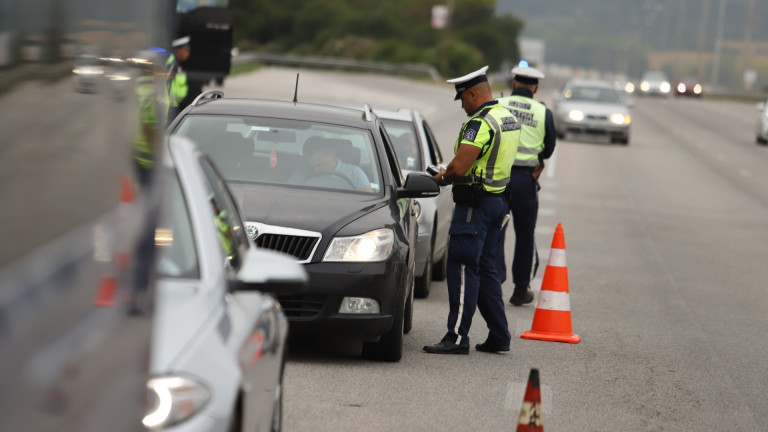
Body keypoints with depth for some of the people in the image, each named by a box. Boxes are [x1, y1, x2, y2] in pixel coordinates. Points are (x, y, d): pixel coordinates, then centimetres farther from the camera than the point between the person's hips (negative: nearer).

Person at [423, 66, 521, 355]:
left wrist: (442, 178, -4)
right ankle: (498, 336, 16)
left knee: (463, 269, -6)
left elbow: (459, 167, -26)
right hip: (498, 199, 10)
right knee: (485, 268, 15)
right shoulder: (508, 119, 13)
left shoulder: (480, 123, -19)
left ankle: (457, 337, -6)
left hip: (475, 202, -10)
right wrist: (451, 172, 13)